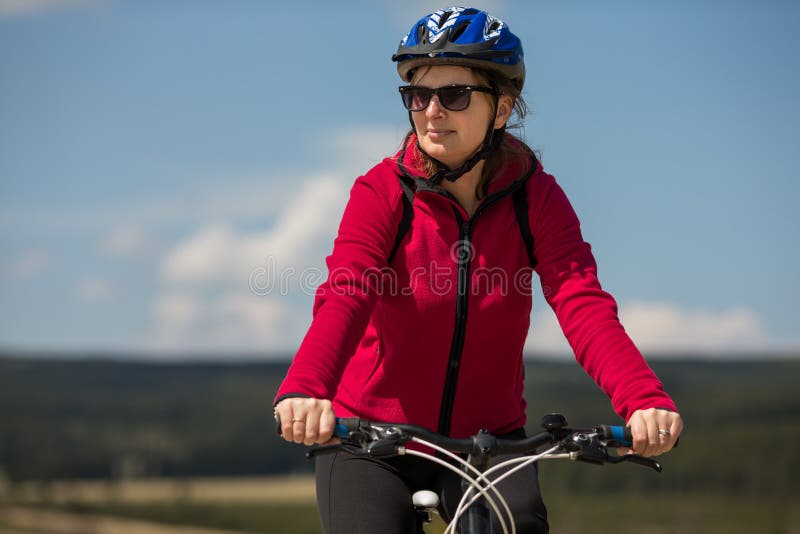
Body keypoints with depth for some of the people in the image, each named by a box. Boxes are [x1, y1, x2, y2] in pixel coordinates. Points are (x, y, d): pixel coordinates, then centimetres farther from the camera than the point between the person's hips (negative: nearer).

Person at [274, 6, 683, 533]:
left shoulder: (535, 198, -7)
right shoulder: (383, 192, -11)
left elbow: (585, 306, -20)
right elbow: (344, 297, -28)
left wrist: (645, 401, -40)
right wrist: (303, 390, -50)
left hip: (489, 440, 1)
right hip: (372, 438, -1)